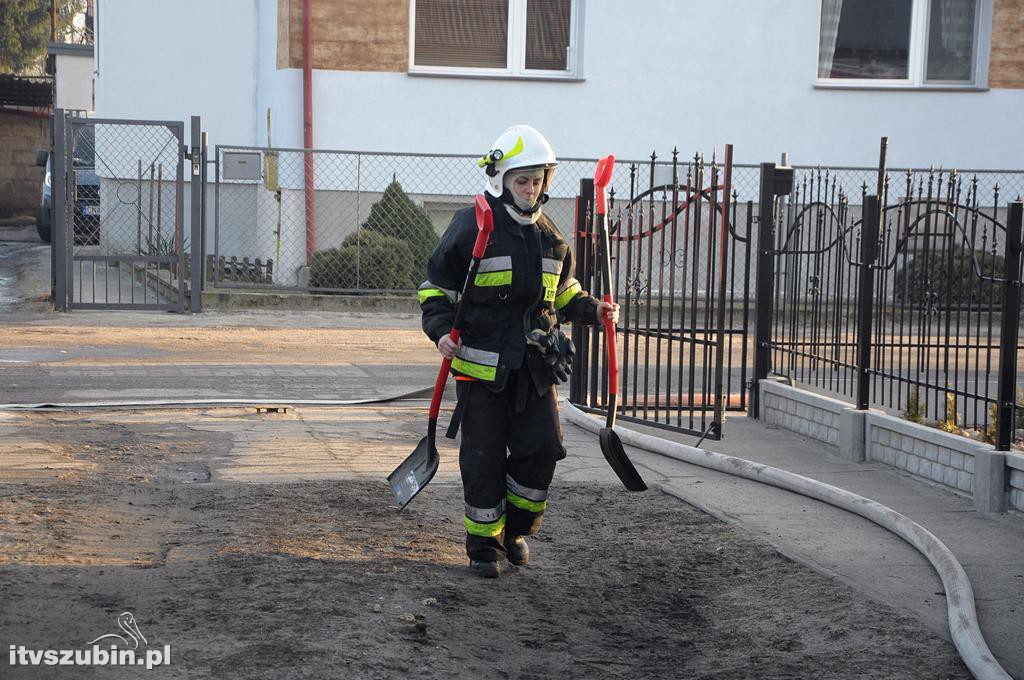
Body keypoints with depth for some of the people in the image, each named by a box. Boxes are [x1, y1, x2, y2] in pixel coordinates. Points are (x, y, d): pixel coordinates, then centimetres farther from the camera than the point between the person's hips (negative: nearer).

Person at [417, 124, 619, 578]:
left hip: (533, 363, 5)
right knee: (483, 457, 2)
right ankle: (484, 545, 16)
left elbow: (562, 291, 25)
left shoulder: (548, 234, 11)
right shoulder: (472, 226, -6)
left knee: (541, 451, 1)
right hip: (480, 363, -5)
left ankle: (516, 528, 24)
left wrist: (592, 310, 9)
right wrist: (441, 331, -16)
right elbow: (436, 287, -2)